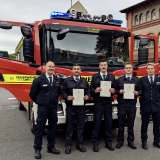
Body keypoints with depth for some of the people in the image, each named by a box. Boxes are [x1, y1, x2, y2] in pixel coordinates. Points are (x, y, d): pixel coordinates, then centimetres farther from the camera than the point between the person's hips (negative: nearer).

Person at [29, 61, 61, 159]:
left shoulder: (57, 80, 5)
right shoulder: (39, 79, -7)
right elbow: (33, 94, 0)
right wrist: (39, 102, 7)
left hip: (54, 107, 4)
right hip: (42, 107, -4)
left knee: (53, 127, 11)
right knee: (40, 127, 1)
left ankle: (51, 147, 25)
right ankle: (37, 149, 11)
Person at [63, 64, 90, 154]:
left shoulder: (84, 81, 14)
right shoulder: (67, 81, 5)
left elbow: (88, 92, 13)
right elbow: (63, 92, 1)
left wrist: (87, 96, -7)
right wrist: (67, 97, -17)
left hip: (81, 107, 3)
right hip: (70, 106, -2)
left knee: (81, 125, 7)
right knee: (70, 126, 2)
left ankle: (80, 144, 20)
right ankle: (68, 145, 13)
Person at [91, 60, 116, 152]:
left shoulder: (112, 77, 12)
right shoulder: (95, 77, 6)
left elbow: (115, 89, 10)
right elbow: (91, 89, 2)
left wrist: (113, 90, -12)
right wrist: (95, 90, -18)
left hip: (108, 103, 2)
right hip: (98, 103, -2)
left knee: (109, 123, 5)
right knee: (97, 123, -1)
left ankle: (109, 142, 17)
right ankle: (95, 143, 8)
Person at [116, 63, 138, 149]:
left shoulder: (136, 80, 11)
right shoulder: (119, 80, 8)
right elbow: (115, 90, 6)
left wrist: (136, 92, -11)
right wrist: (120, 91, -13)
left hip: (132, 104, 1)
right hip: (121, 104, -1)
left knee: (131, 124, 6)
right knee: (121, 123, 4)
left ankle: (130, 141, 19)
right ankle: (120, 141, 16)